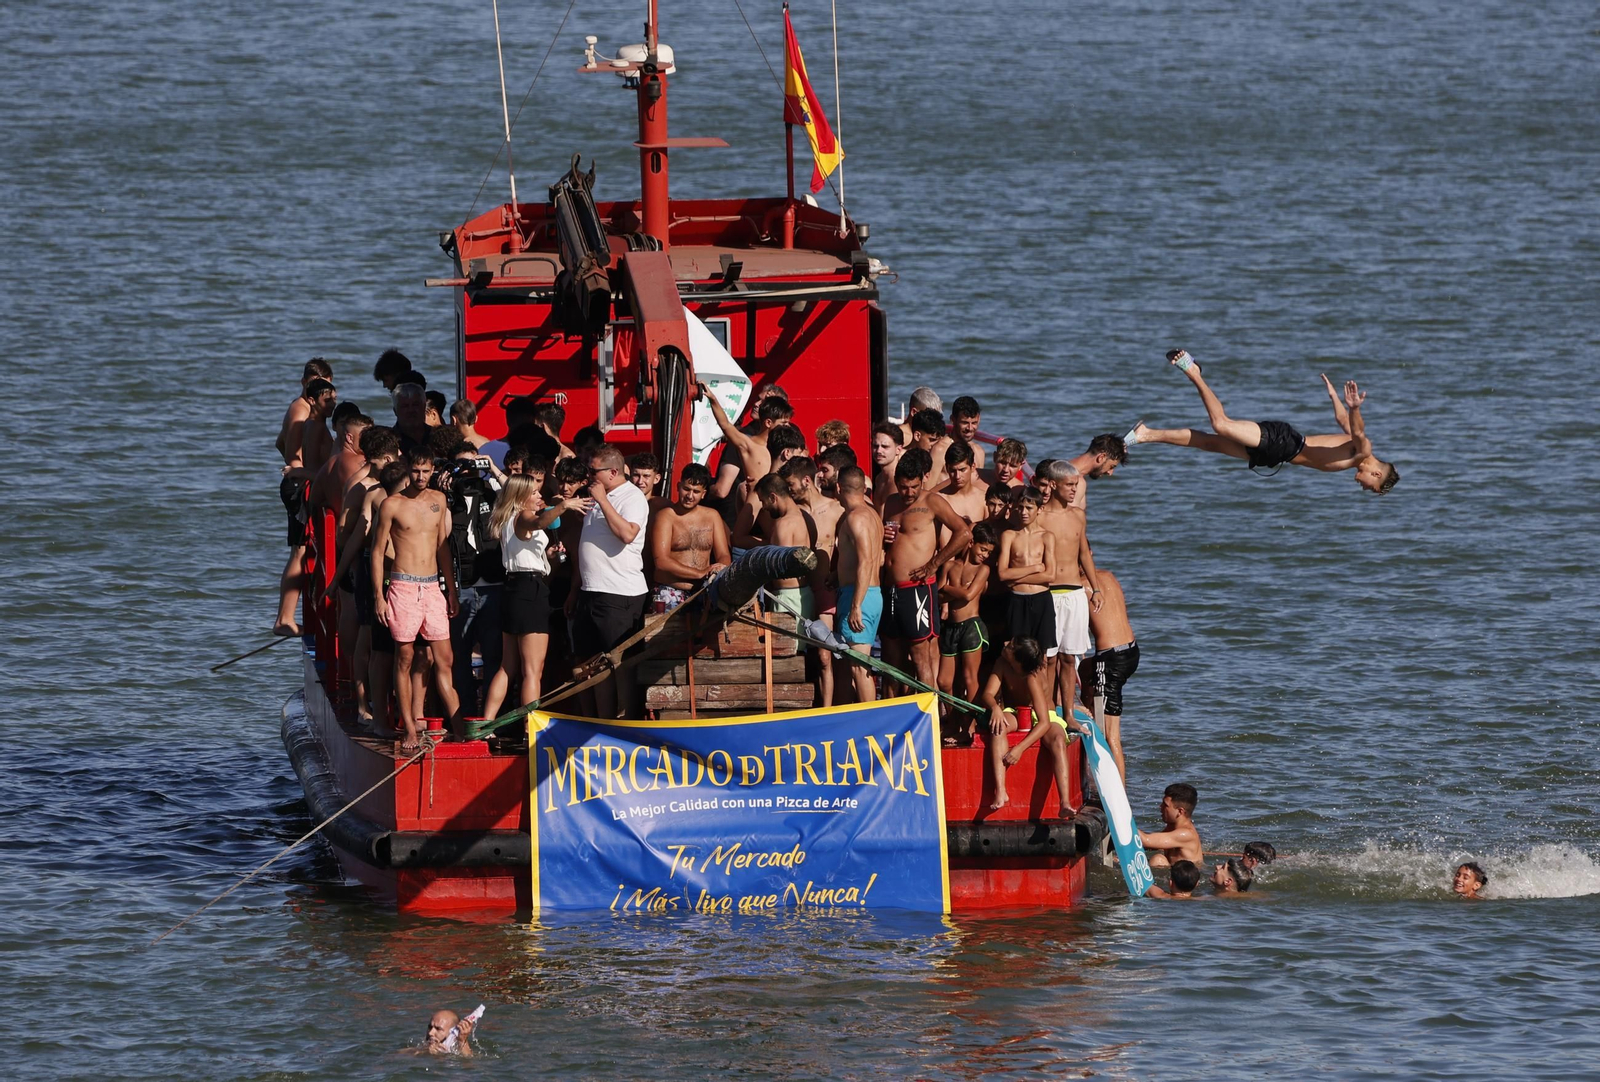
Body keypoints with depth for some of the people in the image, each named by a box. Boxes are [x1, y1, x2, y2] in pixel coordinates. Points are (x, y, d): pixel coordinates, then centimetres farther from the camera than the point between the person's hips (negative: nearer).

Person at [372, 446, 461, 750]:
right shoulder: (392, 504, -3)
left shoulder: (437, 501, 11)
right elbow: (378, 550, -1)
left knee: (445, 660, 2)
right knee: (406, 659, -1)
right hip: (403, 586, -4)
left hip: (433, 588, 4)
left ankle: (460, 727, 2)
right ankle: (411, 731, 2)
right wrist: (378, 596, -6)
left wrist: (451, 591, 16)